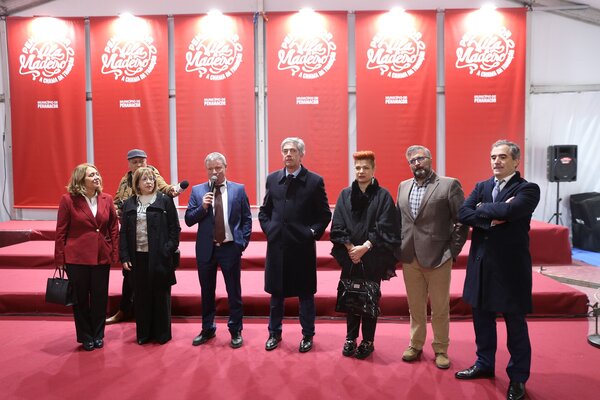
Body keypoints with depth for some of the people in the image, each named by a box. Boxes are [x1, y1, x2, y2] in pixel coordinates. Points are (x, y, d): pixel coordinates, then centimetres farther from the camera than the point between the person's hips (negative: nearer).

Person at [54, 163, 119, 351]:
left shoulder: (107, 199, 2)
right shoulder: (68, 200, -7)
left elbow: (114, 228, 6)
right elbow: (61, 231, -4)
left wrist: (114, 253, 1)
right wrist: (59, 259, -5)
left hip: (102, 257, 3)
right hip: (77, 258, -2)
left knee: (100, 297, 11)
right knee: (81, 298, 10)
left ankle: (98, 335, 29)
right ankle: (85, 337, 28)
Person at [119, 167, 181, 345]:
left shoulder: (165, 201, -1)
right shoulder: (129, 204, 8)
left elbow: (174, 229, -3)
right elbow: (124, 232, 7)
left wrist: (167, 251, -11)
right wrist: (124, 257, 0)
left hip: (159, 257, -3)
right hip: (137, 256, 3)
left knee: (161, 296, 6)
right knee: (141, 296, 10)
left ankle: (162, 333, 20)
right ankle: (143, 333, 24)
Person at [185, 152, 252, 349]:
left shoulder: (238, 189, 0)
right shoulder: (197, 191, 3)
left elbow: (247, 219, 3)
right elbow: (188, 220, 0)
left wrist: (242, 242, -5)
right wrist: (203, 207, -16)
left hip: (230, 248, -1)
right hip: (206, 249, 2)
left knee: (234, 292, 7)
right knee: (207, 292, 14)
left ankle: (236, 331, 23)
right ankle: (207, 329, 32)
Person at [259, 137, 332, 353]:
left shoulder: (315, 181, -3)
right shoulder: (272, 179, 7)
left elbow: (325, 215, 1)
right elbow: (264, 211, 15)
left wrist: (313, 232, -9)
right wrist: (268, 229, 2)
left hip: (303, 246, -3)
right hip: (276, 245, 3)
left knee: (305, 293, 9)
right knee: (276, 292, 14)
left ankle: (307, 335, 26)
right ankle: (274, 333, 32)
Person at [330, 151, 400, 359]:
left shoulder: (383, 196, -2)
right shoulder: (345, 195, 5)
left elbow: (385, 228, -9)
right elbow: (337, 226, 0)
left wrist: (365, 247, -16)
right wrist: (350, 248, -11)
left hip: (373, 258, -2)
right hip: (349, 257, 2)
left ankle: (368, 341, 20)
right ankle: (350, 338, 23)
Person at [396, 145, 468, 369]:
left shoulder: (449, 185, -6)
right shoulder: (403, 187, 10)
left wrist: (452, 251, -10)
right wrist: (397, 249, 6)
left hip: (437, 258, -4)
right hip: (410, 258, 4)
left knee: (440, 308, 8)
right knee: (415, 306, 15)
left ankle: (441, 349, 25)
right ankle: (416, 344, 31)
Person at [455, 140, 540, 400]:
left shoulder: (528, 189, -7)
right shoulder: (481, 186, 8)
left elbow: (510, 210, -27)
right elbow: (462, 214, -6)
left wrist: (482, 209, -11)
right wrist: (491, 219, -20)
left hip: (511, 265, -5)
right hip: (481, 264, 5)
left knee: (515, 324, 9)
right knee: (482, 318, 17)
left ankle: (518, 377, 26)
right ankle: (484, 364, 37)